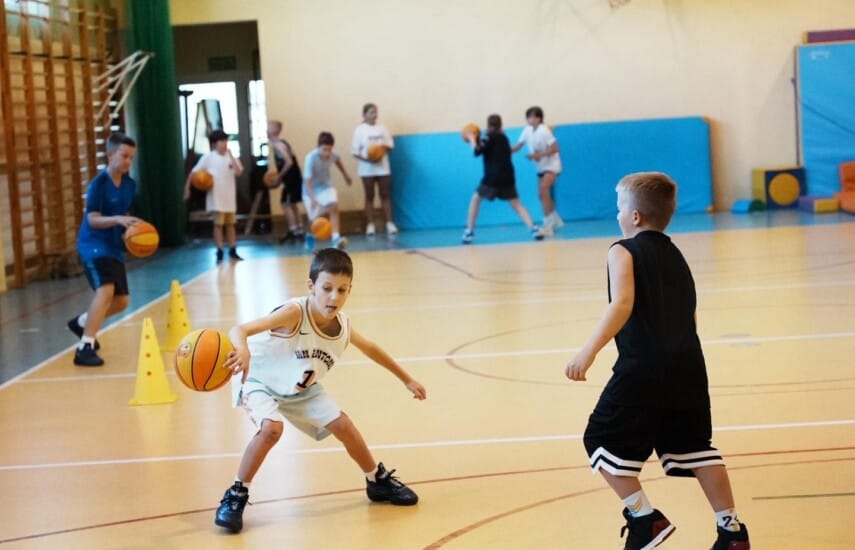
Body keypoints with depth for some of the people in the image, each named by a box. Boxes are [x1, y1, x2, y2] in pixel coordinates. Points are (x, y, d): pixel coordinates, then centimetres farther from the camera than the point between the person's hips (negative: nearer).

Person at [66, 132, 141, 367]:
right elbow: (93, 219, -20)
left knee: (121, 301, 11)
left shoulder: (130, 185, 5)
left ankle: (81, 322, 36)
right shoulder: (99, 183, -16)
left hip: (114, 247, 8)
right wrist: (117, 219, -36)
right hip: (94, 245, -8)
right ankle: (85, 348, -27)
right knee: (106, 290, -28)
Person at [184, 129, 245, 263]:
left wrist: (231, 156, -15)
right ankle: (219, 253, 2)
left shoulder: (231, 157, 3)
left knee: (230, 223, 10)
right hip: (216, 197, -4)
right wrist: (187, 187, -1)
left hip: (230, 196, 4)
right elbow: (194, 172, 0)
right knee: (218, 224, -3)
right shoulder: (208, 157, -6)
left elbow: (238, 172, -13)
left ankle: (233, 251, 17)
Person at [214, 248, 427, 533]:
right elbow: (238, 330, -45)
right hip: (259, 378, -6)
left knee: (343, 426, 4)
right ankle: (235, 496, -13)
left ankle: (378, 481, 29)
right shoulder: (294, 313, -35)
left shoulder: (343, 326, -15)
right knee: (271, 428, -31)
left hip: (301, 388, 6)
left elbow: (371, 349, 7)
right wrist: (243, 350, -68)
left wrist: (407, 379, 16)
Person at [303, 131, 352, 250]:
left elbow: (337, 161, 11)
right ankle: (311, 236, 32)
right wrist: (313, 199, -49)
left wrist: (346, 175, 23)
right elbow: (308, 182, -35)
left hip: (326, 186, 3)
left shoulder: (332, 155, -17)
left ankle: (336, 238, -33)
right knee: (314, 219, -3)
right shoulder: (311, 158, -32)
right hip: (312, 190, -3)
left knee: (333, 207, -24)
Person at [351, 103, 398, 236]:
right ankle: (370, 225, 7)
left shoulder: (382, 128, 6)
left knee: (386, 195, 2)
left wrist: (384, 147, -15)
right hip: (367, 169, -2)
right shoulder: (360, 130, -3)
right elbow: (355, 152, -6)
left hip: (383, 167, 2)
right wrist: (367, 159, -20)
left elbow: (390, 146, 8)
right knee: (369, 196, 4)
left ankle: (390, 223, 4)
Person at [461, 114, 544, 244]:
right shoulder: (503, 137, 19)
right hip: (507, 177, 5)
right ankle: (533, 229, -13)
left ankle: (469, 232, 8)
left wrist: (472, 139, 5)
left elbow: (477, 152, -11)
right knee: (516, 203, 9)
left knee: (476, 199, 14)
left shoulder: (490, 137, -1)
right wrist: (478, 140, 30)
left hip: (492, 178, -5)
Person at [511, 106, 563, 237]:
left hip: (551, 165, -8)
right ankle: (556, 221, 30)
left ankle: (547, 226, -23)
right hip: (541, 167, 8)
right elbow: (518, 146, 0)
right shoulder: (527, 130, -3)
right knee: (542, 194, 12)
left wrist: (539, 155, -30)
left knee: (543, 189, -23)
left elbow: (555, 148, -21)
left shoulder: (544, 130, -22)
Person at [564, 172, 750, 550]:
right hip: (688, 368, 7)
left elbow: (622, 305, -18)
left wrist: (589, 351, -25)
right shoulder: (675, 256, 20)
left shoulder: (624, 252, -1)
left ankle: (645, 519, 5)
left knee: (603, 439, 9)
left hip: (642, 370, -7)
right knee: (694, 447, 16)